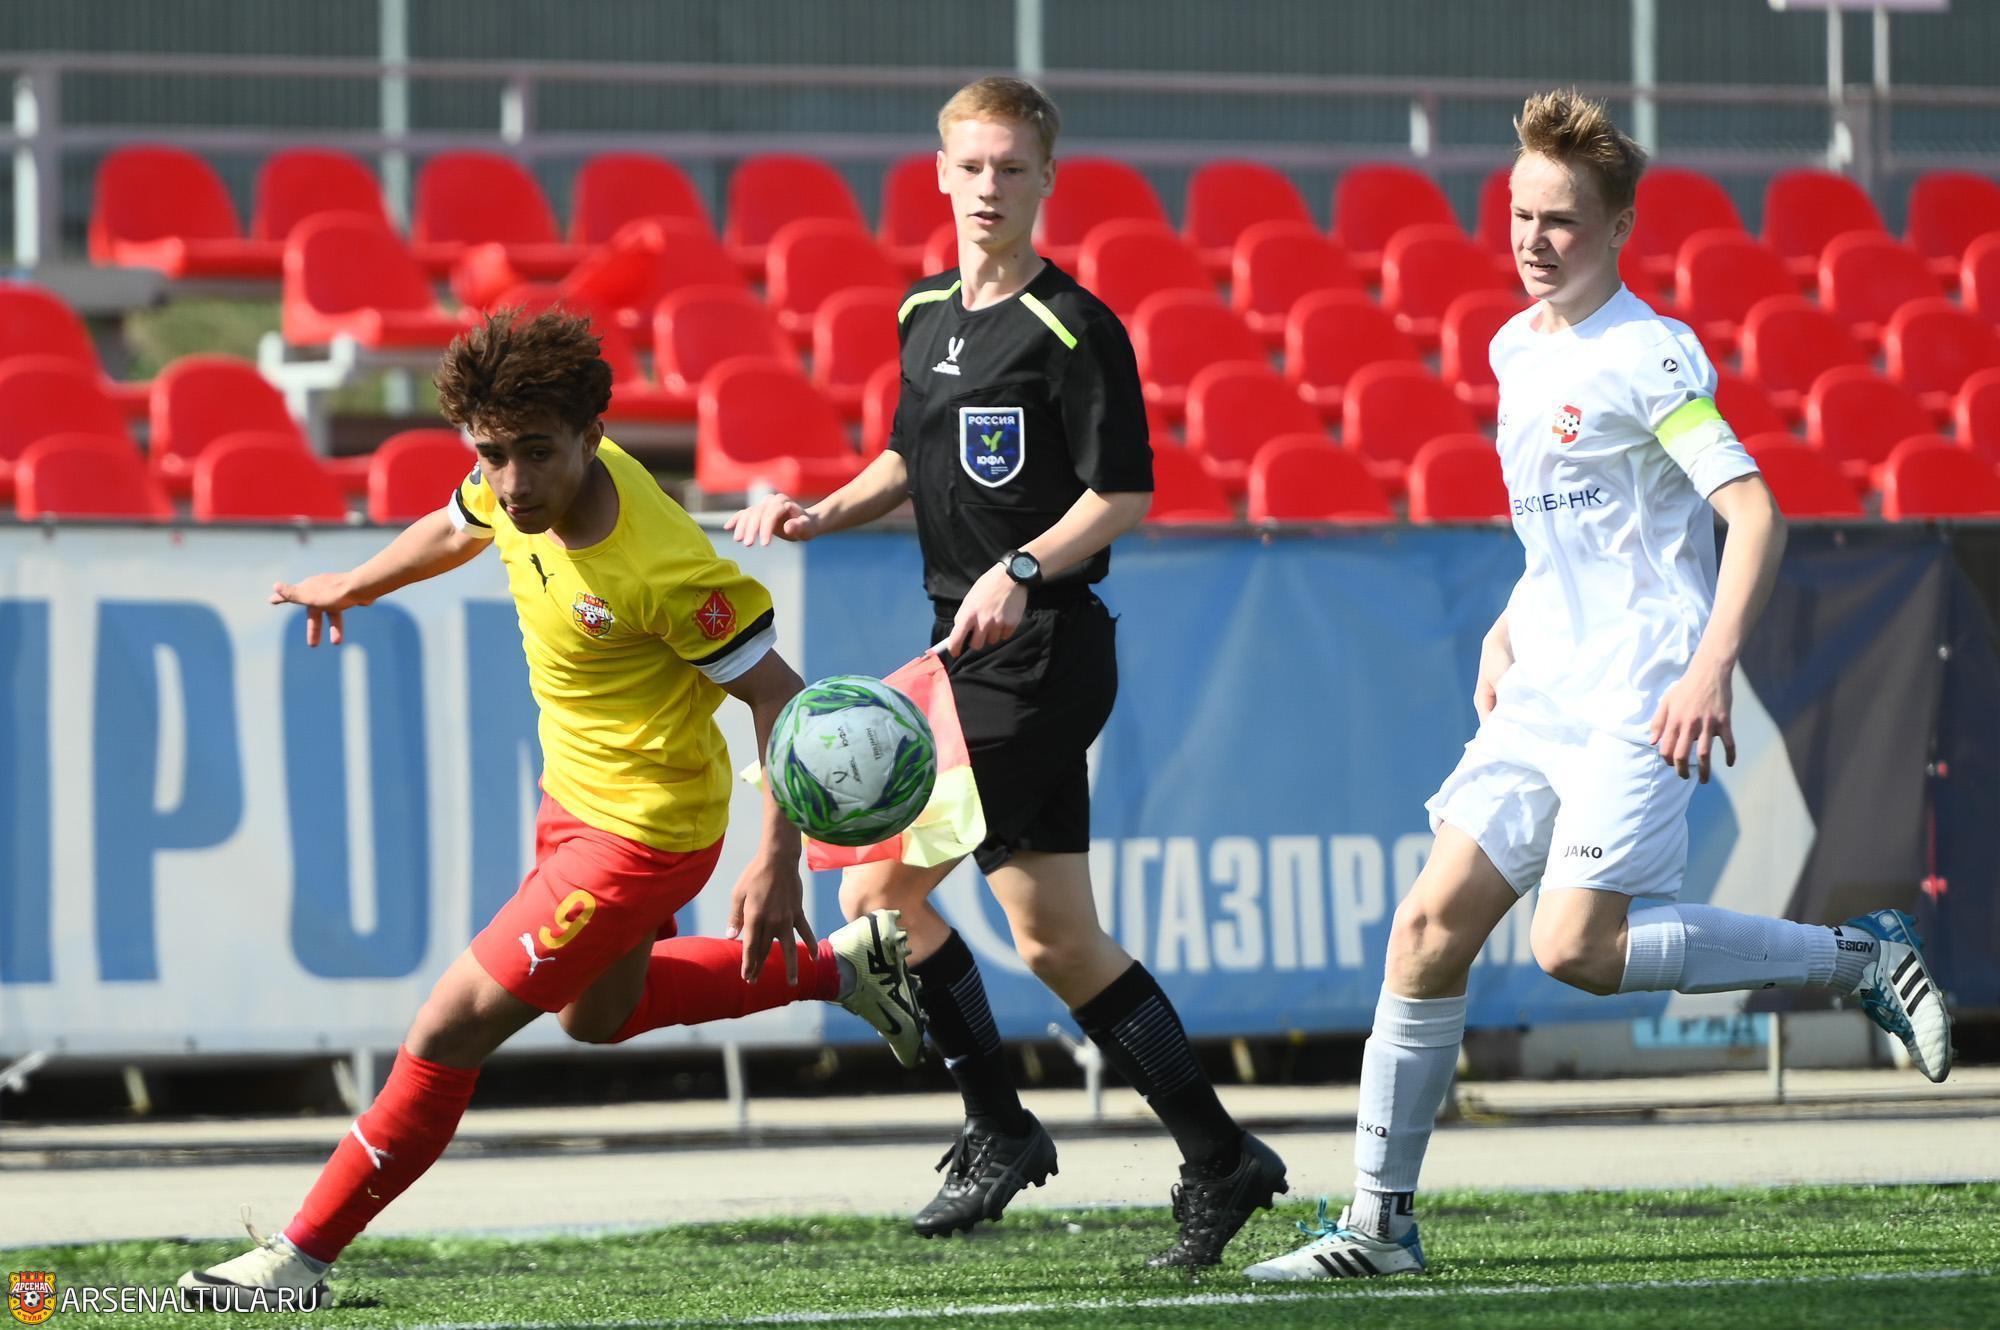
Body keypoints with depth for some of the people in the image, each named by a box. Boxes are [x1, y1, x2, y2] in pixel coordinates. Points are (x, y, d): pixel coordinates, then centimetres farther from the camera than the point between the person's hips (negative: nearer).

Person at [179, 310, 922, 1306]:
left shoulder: (663, 569, -34)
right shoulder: (522, 486, -11)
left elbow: (778, 696, -26)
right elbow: (456, 530, 14)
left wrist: (777, 860, -32)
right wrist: (351, 588, 30)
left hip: (642, 832, -9)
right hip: (576, 789, 9)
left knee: (447, 1036, -9)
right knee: (598, 1015, 32)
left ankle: (303, 1253, 3)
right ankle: (844, 967, 41)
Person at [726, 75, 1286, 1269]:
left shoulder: (1075, 329, -10)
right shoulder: (925, 316, 13)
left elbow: (1124, 495, -13)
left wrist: (1021, 571, -26)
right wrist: (820, 515, 11)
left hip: (1037, 653, -8)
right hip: (969, 654, 8)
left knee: (882, 887, -11)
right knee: (1055, 938, 7)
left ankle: (1001, 1128, 2)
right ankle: (1218, 1158, 14)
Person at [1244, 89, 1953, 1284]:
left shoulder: (1648, 356, -11)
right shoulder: (1517, 353, 15)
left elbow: (1756, 511, -18)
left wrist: (1713, 664, -28)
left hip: (1641, 696, -8)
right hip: (1545, 693, 8)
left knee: (1577, 945, -18)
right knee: (1431, 925, -1)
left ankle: (1862, 957, -2)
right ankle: (1380, 1220, 3)